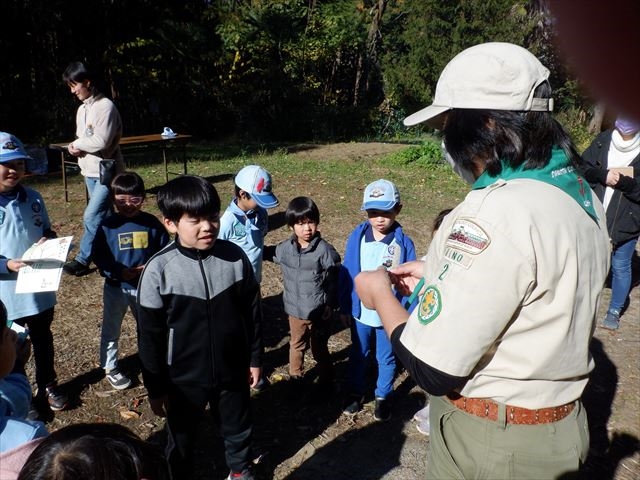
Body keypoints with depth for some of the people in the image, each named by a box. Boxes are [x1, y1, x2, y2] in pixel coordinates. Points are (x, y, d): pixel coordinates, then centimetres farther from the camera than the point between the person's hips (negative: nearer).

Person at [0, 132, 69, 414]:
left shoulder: (33, 198, -1)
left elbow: (47, 232, 10)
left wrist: (48, 243, -12)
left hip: (39, 289, 4)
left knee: (43, 338, 22)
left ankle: (47, 385, 44)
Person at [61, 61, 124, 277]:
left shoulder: (105, 106, -15)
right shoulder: (82, 109, 12)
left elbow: (101, 141, -22)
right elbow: (82, 138, 16)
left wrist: (76, 144, -7)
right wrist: (78, 147, -7)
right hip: (90, 171, 9)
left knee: (91, 216, -9)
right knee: (105, 217, 14)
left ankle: (82, 260, 3)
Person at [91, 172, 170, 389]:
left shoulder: (152, 223, -7)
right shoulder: (107, 225, -10)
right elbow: (97, 256, -7)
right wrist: (118, 272, -20)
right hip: (115, 287, -1)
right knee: (111, 330, 14)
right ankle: (109, 368, 33)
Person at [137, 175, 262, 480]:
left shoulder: (236, 258, -12)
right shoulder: (159, 270, -18)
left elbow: (252, 313, 0)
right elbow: (150, 336, -10)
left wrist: (255, 358, 7)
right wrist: (155, 388, -5)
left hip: (232, 371, 2)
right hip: (184, 378, -2)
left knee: (238, 428, 25)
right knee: (181, 438, 22)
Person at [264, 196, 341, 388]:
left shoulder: (325, 250, -18)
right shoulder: (285, 248, -5)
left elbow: (334, 280, -12)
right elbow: (271, 255, 18)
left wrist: (331, 304, -13)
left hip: (319, 312, -4)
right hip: (295, 309, 4)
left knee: (319, 348, 15)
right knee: (296, 345, 24)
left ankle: (326, 379, 38)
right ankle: (295, 376, 47)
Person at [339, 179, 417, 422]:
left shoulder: (404, 243, -15)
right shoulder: (357, 237, -11)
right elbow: (346, 274, -3)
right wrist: (344, 308, 0)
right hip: (360, 312, 2)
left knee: (386, 358, 18)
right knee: (357, 355, 21)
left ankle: (382, 397, 40)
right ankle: (355, 393, 42)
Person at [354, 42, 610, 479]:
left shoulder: (495, 214, -31)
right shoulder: (581, 193, -2)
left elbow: (431, 369, -27)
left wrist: (381, 294, -11)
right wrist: (442, 276, 9)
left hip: (492, 443, -7)